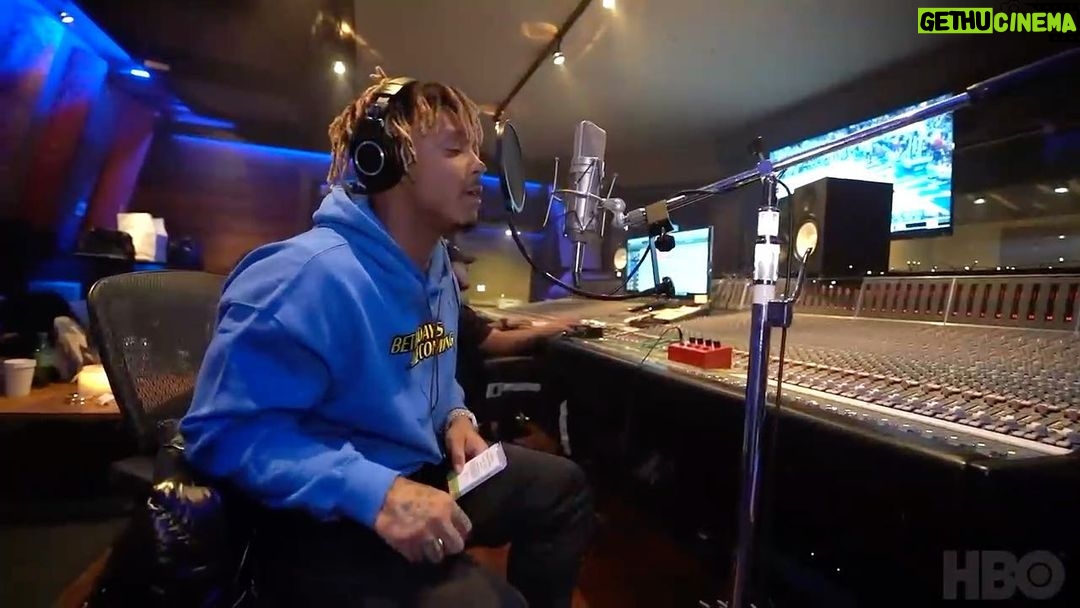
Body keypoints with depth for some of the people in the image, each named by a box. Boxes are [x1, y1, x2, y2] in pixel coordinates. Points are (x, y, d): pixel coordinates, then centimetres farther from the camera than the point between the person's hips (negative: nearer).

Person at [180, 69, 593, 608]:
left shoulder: (437, 267, 4)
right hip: (322, 518, -8)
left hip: (420, 472, 9)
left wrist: (455, 417, -1)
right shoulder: (310, 275, -26)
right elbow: (226, 431, -26)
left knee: (563, 486, 14)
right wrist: (374, 491, -34)